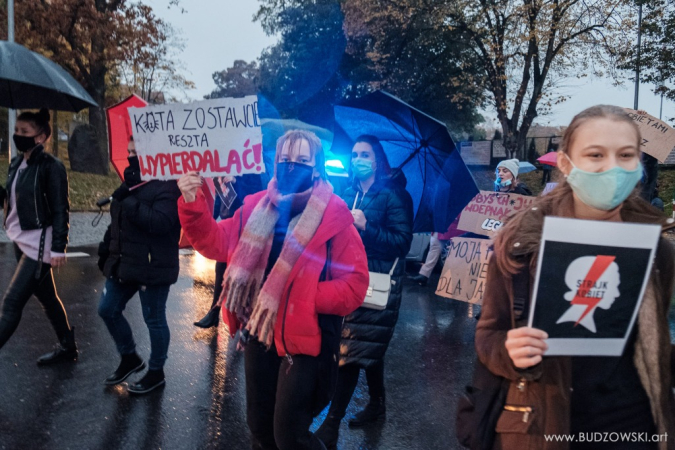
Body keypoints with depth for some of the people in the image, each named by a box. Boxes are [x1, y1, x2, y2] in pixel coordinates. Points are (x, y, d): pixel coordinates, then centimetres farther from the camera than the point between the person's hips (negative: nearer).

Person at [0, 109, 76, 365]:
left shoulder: (51, 167, -14)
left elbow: (61, 211, -15)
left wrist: (58, 249, -17)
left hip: (39, 245, -8)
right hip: (21, 242, 8)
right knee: (46, 297, 17)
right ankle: (67, 347, 31)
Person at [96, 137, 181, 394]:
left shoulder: (167, 186, -15)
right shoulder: (132, 183, 15)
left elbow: (159, 222, -30)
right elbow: (118, 221, 23)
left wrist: (128, 201, -25)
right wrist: (106, 248, 14)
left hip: (152, 267, -9)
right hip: (124, 263, 10)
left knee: (154, 320, 4)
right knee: (107, 310, 16)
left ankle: (156, 372, 24)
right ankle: (129, 358, 36)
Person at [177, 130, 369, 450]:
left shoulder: (335, 219, -14)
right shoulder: (256, 208, 2)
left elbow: (354, 285, -17)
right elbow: (215, 243, 6)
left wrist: (301, 297, -24)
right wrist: (192, 204, -10)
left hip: (304, 340, -5)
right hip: (259, 332, 6)